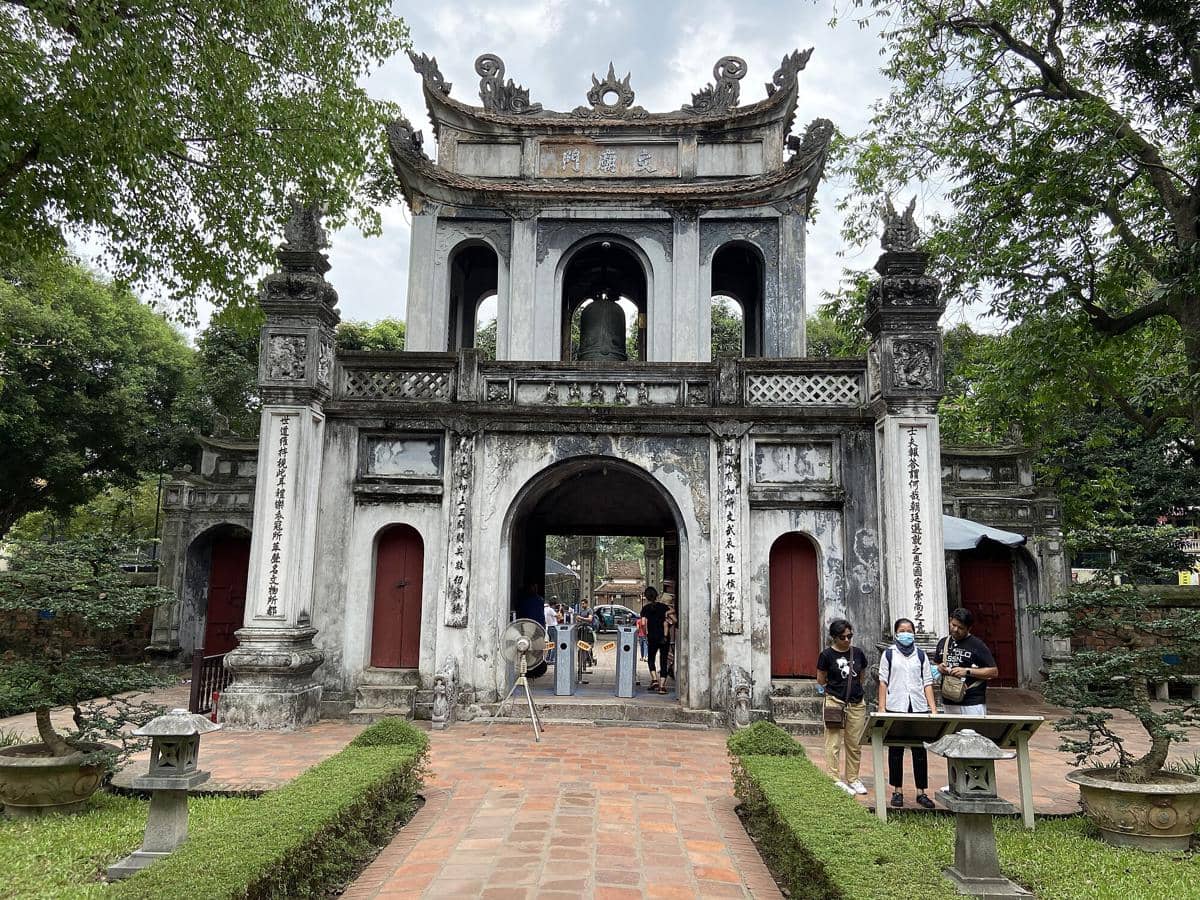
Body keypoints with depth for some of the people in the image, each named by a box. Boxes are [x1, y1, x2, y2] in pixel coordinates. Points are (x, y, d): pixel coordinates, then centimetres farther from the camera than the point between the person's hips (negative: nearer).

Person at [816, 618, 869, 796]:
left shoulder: (858, 653, 6)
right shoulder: (827, 655, -4)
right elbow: (820, 681, 5)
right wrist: (835, 689, 8)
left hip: (856, 704, 4)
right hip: (835, 702, -4)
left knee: (854, 745, 10)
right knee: (834, 744, -3)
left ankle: (853, 778, 22)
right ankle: (835, 780, 3)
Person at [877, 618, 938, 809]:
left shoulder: (921, 654, 10)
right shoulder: (889, 654, 6)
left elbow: (927, 683, 8)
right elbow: (883, 682, 3)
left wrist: (933, 708, -1)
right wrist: (882, 709, -4)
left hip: (919, 708, 1)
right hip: (896, 707, -1)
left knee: (920, 750, 2)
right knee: (896, 750, 4)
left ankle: (921, 791, 11)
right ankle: (897, 791, 12)